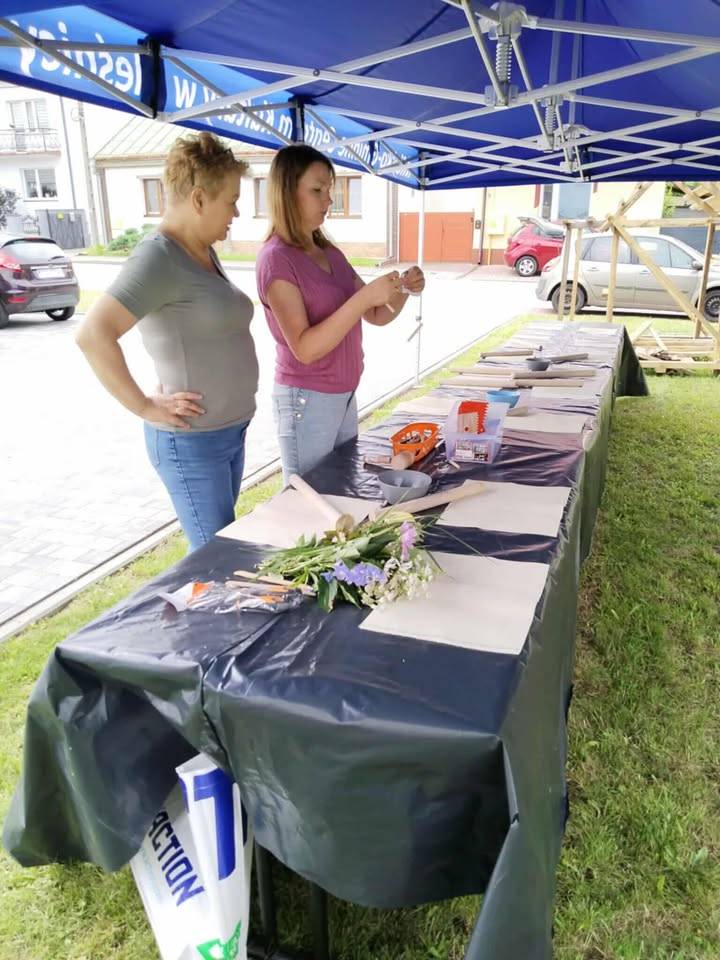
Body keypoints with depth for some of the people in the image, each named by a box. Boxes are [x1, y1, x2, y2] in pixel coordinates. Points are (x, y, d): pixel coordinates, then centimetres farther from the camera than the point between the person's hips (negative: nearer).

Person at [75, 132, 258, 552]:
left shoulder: (204, 252, 9)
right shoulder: (160, 257, -18)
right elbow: (93, 334, -27)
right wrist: (145, 407, -20)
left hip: (230, 432, 9)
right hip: (192, 441, -9)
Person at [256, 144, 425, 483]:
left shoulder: (329, 252, 9)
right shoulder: (276, 257, -14)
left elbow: (378, 316, 11)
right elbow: (304, 348, -22)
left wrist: (403, 290, -9)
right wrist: (364, 295, -27)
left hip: (344, 395, 8)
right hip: (306, 401, -7)